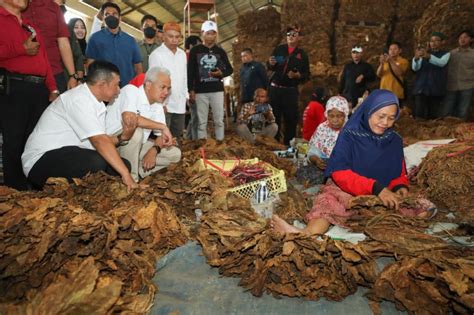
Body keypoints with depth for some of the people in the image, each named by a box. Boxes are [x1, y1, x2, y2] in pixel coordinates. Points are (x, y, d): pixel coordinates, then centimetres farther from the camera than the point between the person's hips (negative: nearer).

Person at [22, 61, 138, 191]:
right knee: (97, 162, -33)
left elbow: (98, 140, 8)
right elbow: (99, 141, -28)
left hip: (69, 156, 9)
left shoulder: (94, 102, 9)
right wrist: (126, 175, -31)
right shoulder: (79, 100, -19)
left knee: (122, 164, -3)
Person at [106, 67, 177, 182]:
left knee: (175, 154, -3)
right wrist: (163, 126, -30)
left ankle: (139, 171, -12)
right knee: (136, 129, -36)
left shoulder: (157, 106, 3)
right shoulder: (130, 90, -18)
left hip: (136, 146, 7)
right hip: (113, 143, -6)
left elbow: (162, 135, 3)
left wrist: (154, 151, -19)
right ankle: (131, 178, -24)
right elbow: (129, 119, -37)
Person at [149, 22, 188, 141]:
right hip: (165, 104, -6)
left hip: (180, 104, 6)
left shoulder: (182, 54, 12)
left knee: (177, 136, 14)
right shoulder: (157, 54, -9)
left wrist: (185, 96, 13)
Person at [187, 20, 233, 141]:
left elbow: (230, 69, 12)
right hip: (200, 91, -1)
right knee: (202, 121, 3)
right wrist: (191, 90, -6)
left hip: (217, 90, 1)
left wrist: (221, 73, -10)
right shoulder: (195, 51, 3)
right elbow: (190, 72, 2)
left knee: (219, 120, 3)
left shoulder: (220, 51, 8)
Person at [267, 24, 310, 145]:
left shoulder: (302, 54, 5)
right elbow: (270, 67, 10)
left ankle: (288, 144, 11)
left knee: (291, 118, 0)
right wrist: (271, 63, -13)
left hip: (291, 90, -1)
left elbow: (307, 75, 4)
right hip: (275, 88, 1)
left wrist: (297, 75, -16)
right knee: (274, 116, 4)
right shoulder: (279, 49, 8)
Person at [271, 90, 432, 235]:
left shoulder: (395, 141, 9)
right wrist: (375, 187, -27)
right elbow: (339, 173, -15)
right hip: (347, 192, -3)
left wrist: (401, 187, -11)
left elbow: (399, 174, 15)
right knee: (330, 197, -36)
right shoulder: (349, 135, -4)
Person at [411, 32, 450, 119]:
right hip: (421, 87, 1)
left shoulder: (446, 54, 8)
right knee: (419, 115, -7)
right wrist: (416, 58, -29)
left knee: (433, 116, 0)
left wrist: (428, 56, -36)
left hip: (436, 89, 0)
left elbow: (441, 63, -17)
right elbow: (415, 68, -6)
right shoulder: (424, 53, 11)